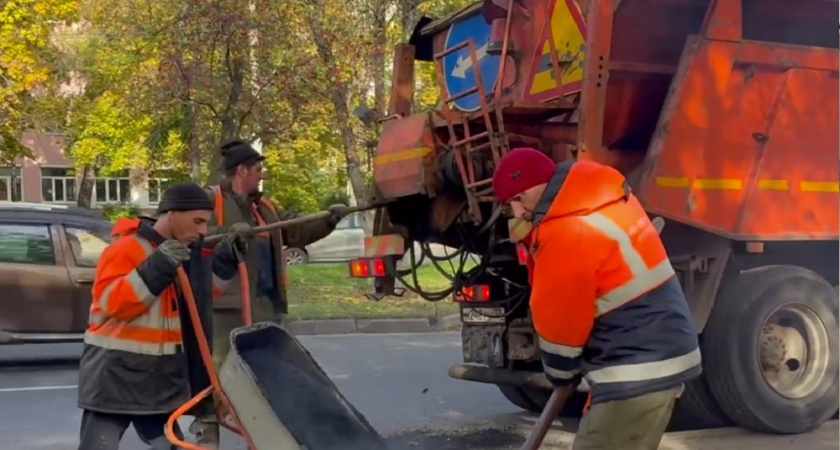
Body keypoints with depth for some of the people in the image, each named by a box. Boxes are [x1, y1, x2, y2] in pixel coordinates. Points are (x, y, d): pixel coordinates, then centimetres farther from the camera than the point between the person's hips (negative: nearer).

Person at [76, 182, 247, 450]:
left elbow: (208, 286, 20)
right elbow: (110, 302, -25)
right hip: (115, 371, -8)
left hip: (161, 373, 8)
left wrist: (228, 255, 3)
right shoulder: (126, 248, -16)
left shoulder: (186, 250, 8)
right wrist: (156, 268, -33)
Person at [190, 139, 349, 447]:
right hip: (226, 302, -8)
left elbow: (297, 234, 20)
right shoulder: (210, 200, -4)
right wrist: (228, 233, -30)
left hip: (266, 303, 8)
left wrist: (329, 221, 9)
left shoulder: (265, 208, 20)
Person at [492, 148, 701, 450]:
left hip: (637, 369, -10)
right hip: (660, 354, 10)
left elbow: (559, 321, -10)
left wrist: (561, 375, 5)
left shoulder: (568, 231, -20)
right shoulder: (601, 195, 10)